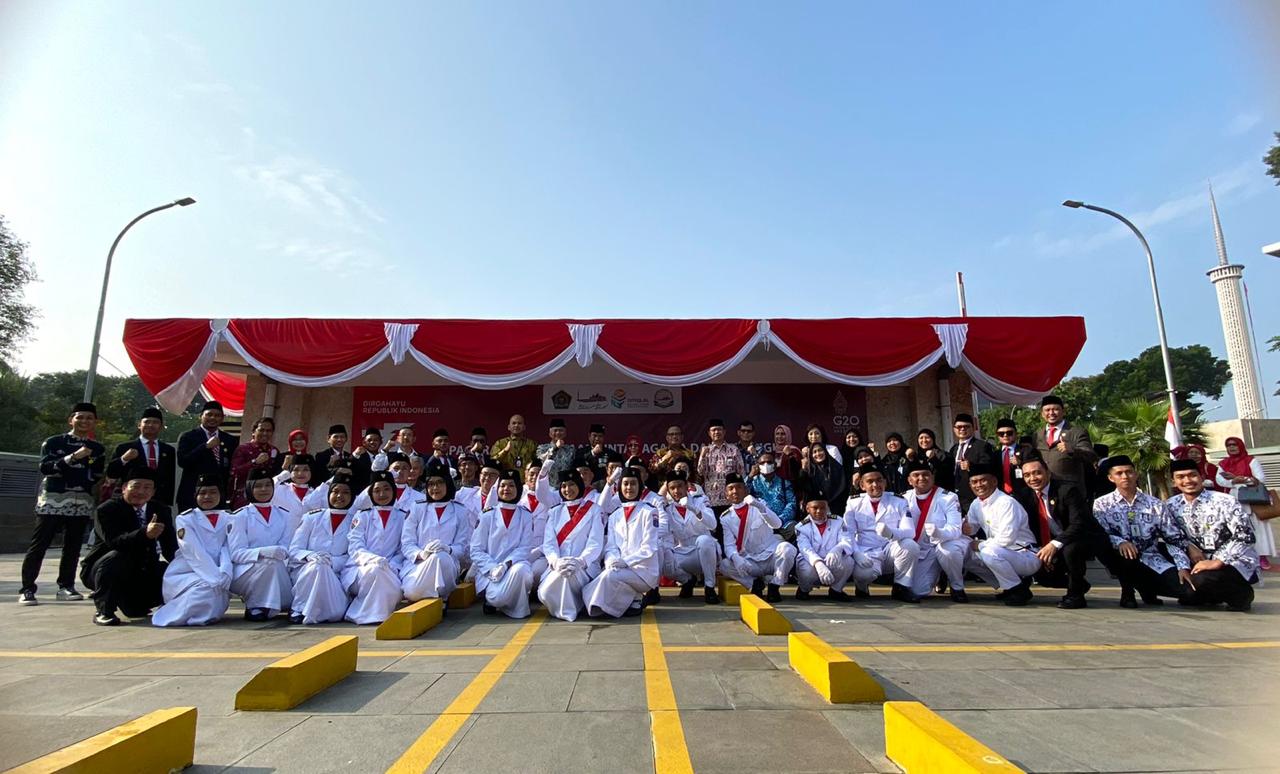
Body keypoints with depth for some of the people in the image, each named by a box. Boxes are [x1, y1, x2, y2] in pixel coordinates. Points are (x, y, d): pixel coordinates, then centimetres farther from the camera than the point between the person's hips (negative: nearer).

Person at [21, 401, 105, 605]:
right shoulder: (53, 442, 2)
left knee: (73, 548, 5)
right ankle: (27, 589, 5)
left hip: (82, 504, 3)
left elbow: (98, 478, 10)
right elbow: (44, 467, -13)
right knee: (38, 546, -1)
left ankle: (66, 587, 13)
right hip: (53, 501, -3)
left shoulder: (97, 449, 11)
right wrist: (73, 457, -23)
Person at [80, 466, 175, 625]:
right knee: (116, 556, -34)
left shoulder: (161, 511, 0)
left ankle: (136, 605, 19)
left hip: (140, 573, 6)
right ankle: (104, 612, -17)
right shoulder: (106, 509, -15)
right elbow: (114, 542, -33)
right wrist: (144, 533, -52)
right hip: (100, 570, -6)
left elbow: (171, 549, -4)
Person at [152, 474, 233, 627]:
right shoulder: (185, 519, -2)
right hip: (183, 575, -3)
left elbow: (227, 550, -2)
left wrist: (224, 575, -23)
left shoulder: (228, 521, 9)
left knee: (222, 589, -29)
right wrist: (217, 578, -23)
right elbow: (194, 553, -13)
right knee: (206, 588, -32)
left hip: (215, 577, 3)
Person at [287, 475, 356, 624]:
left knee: (336, 612, -28)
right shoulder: (312, 517, 8)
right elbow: (293, 550, 1)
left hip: (333, 577, 0)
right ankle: (299, 609, -16)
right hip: (304, 571, 0)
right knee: (318, 566, -35)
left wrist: (332, 561, -21)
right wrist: (310, 555, -21)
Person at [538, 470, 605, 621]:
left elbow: (596, 543, -4)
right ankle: (565, 609, 5)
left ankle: (569, 609, -11)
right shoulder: (555, 512, 16)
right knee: (545, 593, -26)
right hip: (557, 567, 3)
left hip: (585, 568, -3)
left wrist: (580, 561, -24)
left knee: (570, 571, -37)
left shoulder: (594, 510, 8)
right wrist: (556, 561, -19)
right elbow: (548, 543, 3)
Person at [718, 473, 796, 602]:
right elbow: (729, 545, -8)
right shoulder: (726, 517, 3)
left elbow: (777, 524, -17)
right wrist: (736, 558, -31)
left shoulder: (758, 504, 0)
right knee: (725, 565, -27)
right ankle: (755, 583, -2)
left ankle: (774, 586, -10)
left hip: (771, 556, 0)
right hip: (750, 562, 1)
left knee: (787, 548, -32)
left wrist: (760, 507, -35)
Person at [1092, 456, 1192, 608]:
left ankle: (1148, 588, 14)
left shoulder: (1155, 505, 8)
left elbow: (1176, 538, 8)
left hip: (1153, 562, 3)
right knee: (1124, 554, -38)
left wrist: (1183, 566, -4)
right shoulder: (1102, 504, 0)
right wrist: (1120, 542, -32)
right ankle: (1127, 591, -5)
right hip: (1124, 562, -3)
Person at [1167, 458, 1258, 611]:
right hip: (1200, 559, 6)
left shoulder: (1225, 502, -15)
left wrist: (1216, 562, -28)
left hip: (1235, 561, -5)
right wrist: (1189, 547, -14)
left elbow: (1245, 536, -22)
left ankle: (1240, 592, 1)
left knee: (1201, 580, -31)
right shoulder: (1172, 504, -2)